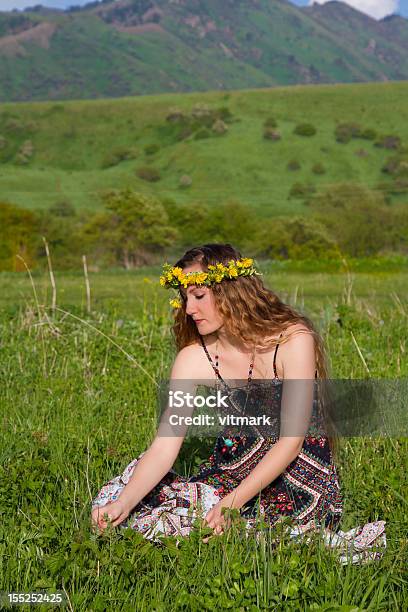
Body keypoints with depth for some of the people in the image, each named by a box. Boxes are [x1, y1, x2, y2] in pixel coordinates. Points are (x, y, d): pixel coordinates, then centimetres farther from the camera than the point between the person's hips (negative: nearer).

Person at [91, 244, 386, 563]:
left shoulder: (294, 340, -17)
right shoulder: (195, 359, -7)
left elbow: (291, 441, -20)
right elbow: (164, 447, -13)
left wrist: (233, 502, -28)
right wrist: (123, 504, -30)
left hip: (302, 485, -5)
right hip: (231, 473, 5)